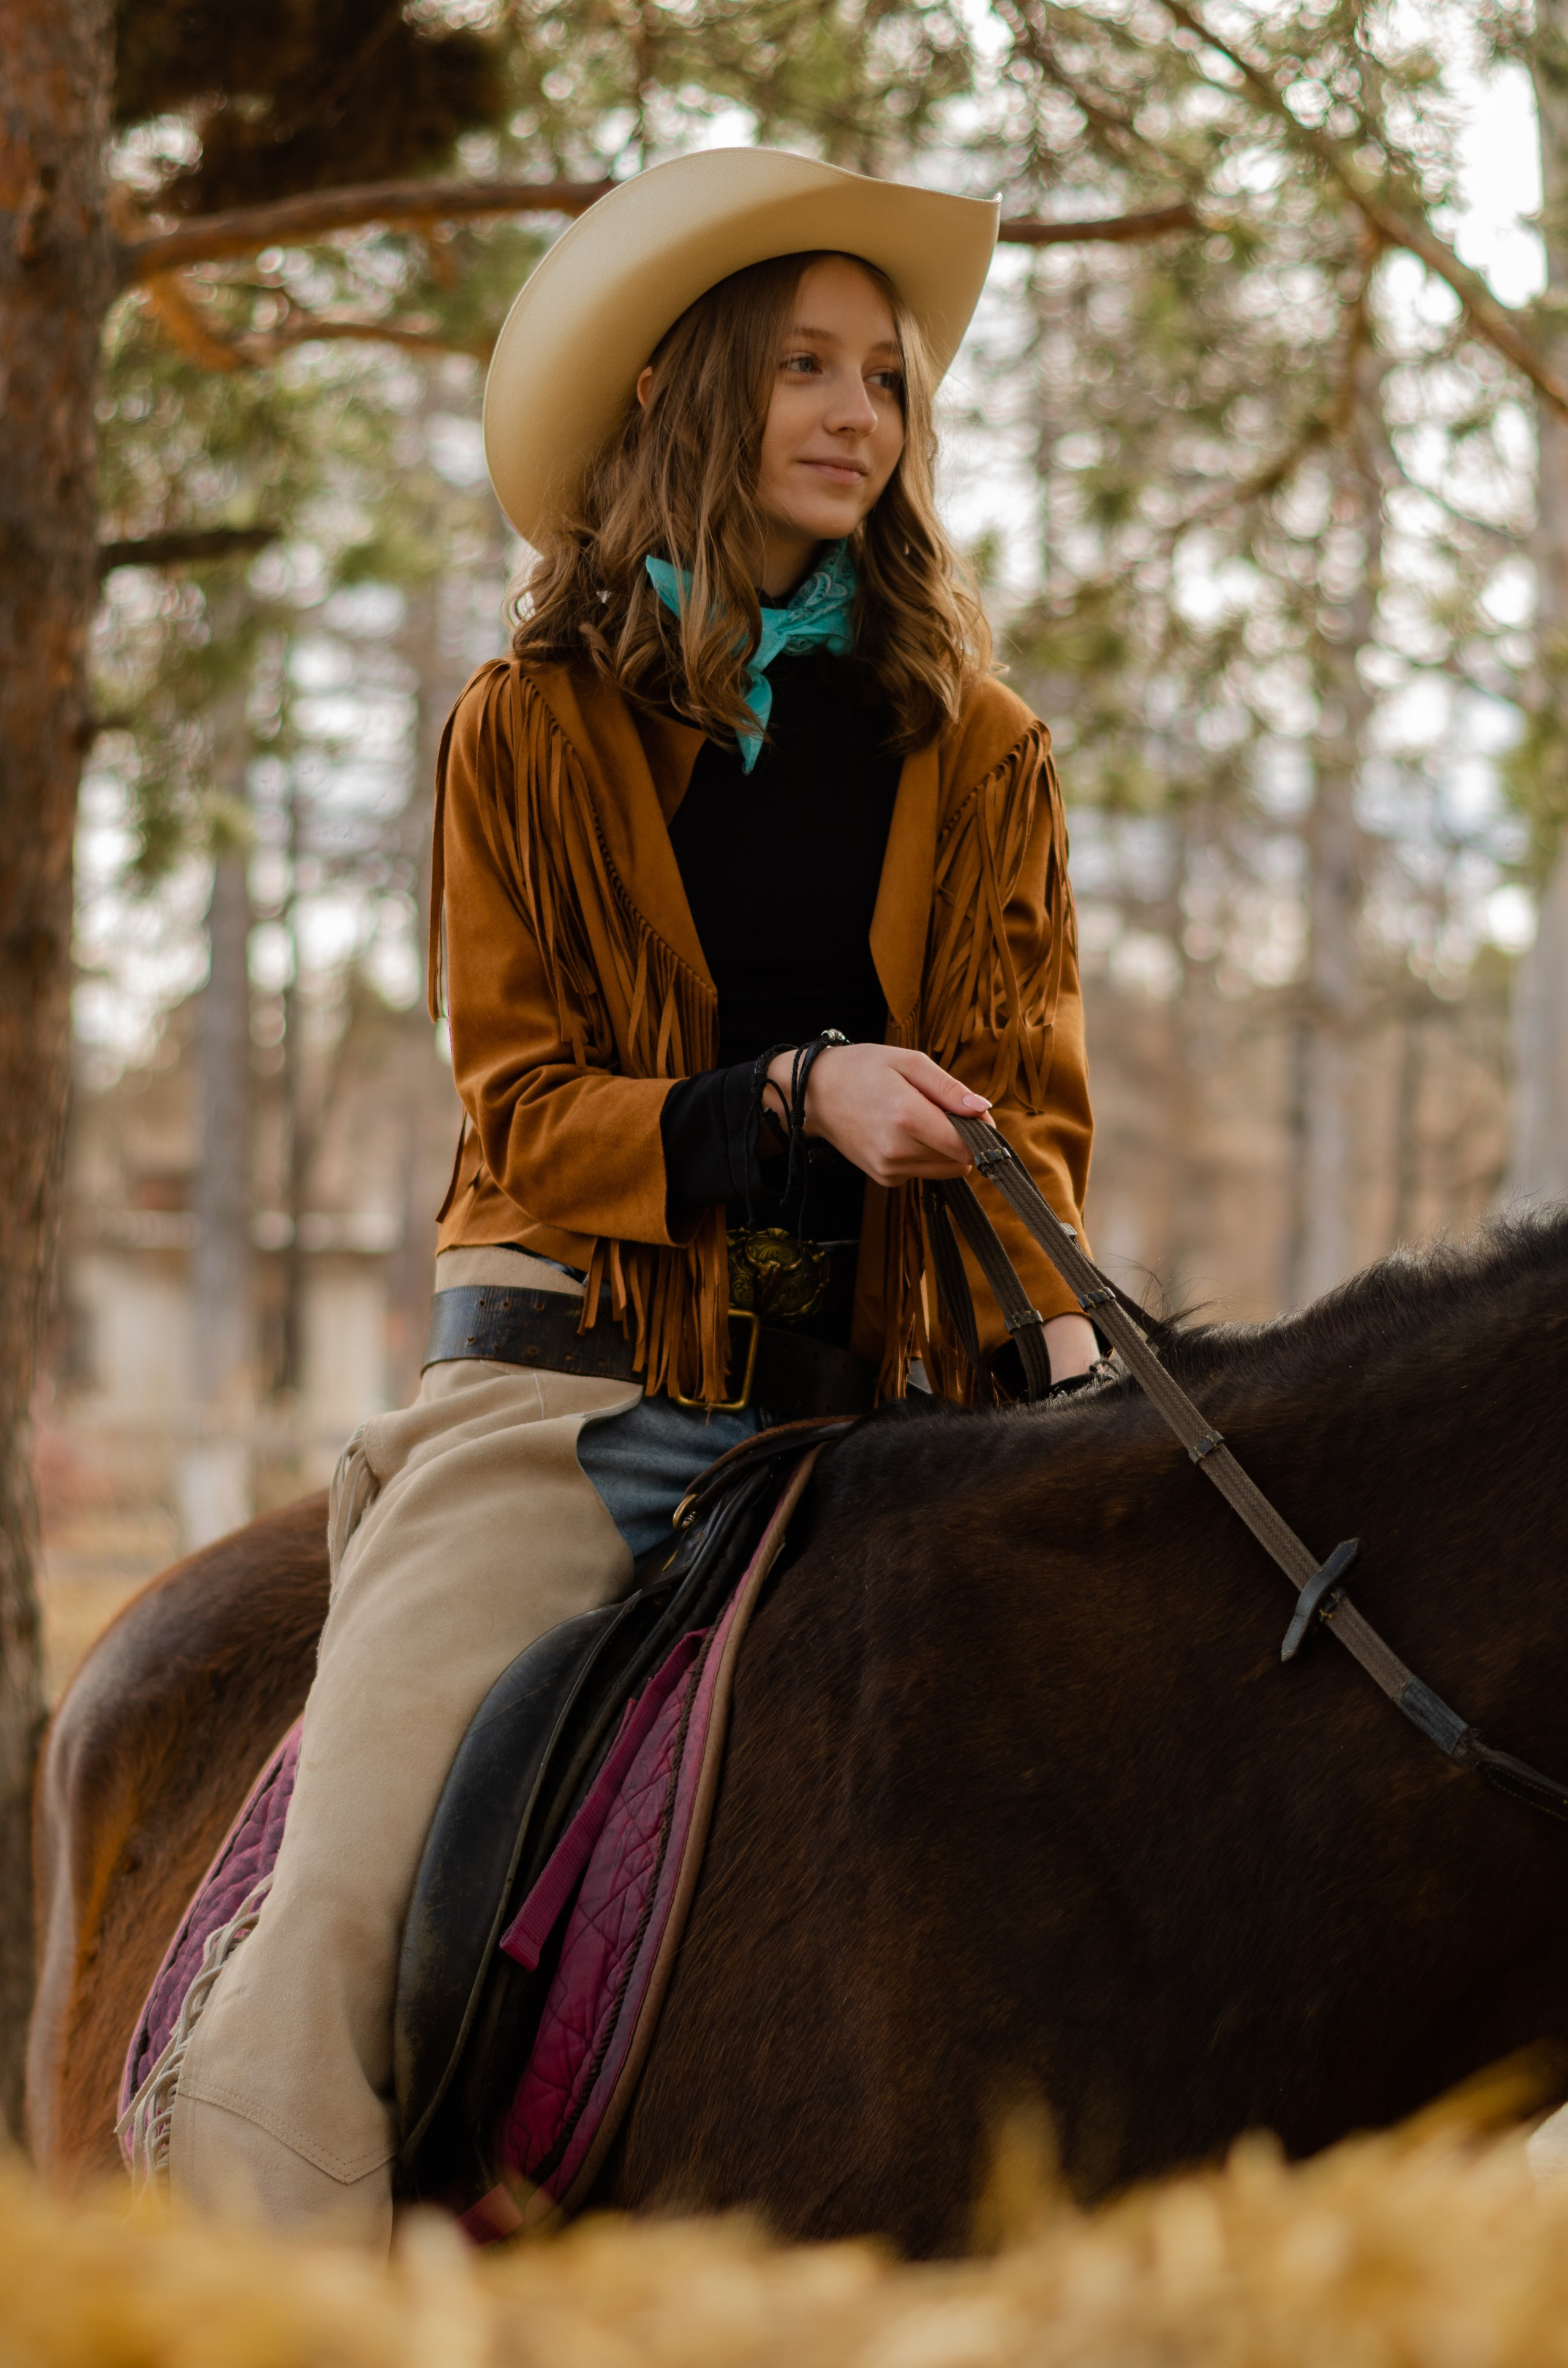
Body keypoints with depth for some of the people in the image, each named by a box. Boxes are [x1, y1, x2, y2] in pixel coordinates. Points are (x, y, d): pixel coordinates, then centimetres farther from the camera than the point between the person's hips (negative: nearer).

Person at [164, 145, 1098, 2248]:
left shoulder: (981, 755, 12)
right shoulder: (529, 736, 7)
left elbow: (1033, 1108, 8)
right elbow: (523, 1110, 2)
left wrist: (1031, 1355, -14)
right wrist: (789, 1100, -16)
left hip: (866, 1397, 2)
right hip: (568, 1379, -2)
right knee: (342, 1896, -19)